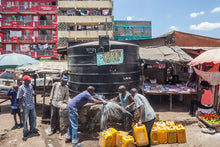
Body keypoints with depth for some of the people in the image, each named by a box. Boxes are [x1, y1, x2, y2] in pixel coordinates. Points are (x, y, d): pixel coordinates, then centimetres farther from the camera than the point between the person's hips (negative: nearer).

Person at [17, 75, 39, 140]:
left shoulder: (30, 86, 3)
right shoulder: (21, 88, -13)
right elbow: (19, 99, -12)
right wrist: (21, 108, -15)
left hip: (32, 106, 6)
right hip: (25, 107, -6)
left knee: (33, 119, 15)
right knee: (25, 120, 5)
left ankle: (33, 130, 33)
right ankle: (25, 134, 20)